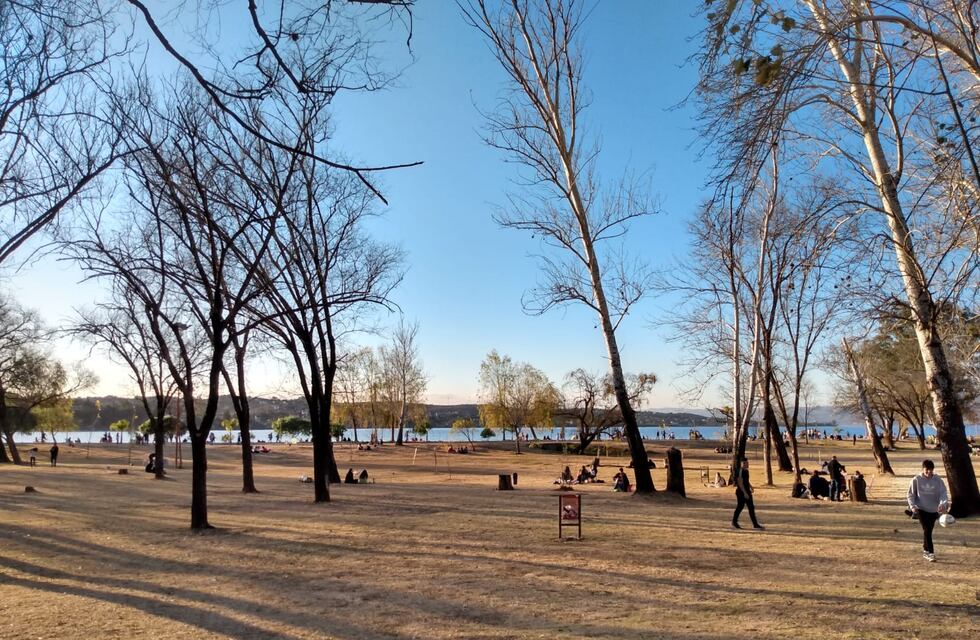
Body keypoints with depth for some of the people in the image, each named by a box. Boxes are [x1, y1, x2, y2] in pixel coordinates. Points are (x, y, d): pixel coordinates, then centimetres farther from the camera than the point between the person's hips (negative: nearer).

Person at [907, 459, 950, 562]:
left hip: (934, 510, 2)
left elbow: (943, 493, -9)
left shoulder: (938, 480, -4)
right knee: (927, 530, -12)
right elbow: (911, 495, -1)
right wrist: (912, 506, -13)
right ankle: (930, 553, -9)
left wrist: (943, 504, -28)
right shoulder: (916, 480, -7)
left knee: (928, 531, 12)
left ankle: (925, 550, 27)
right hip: (921, 509, -2)